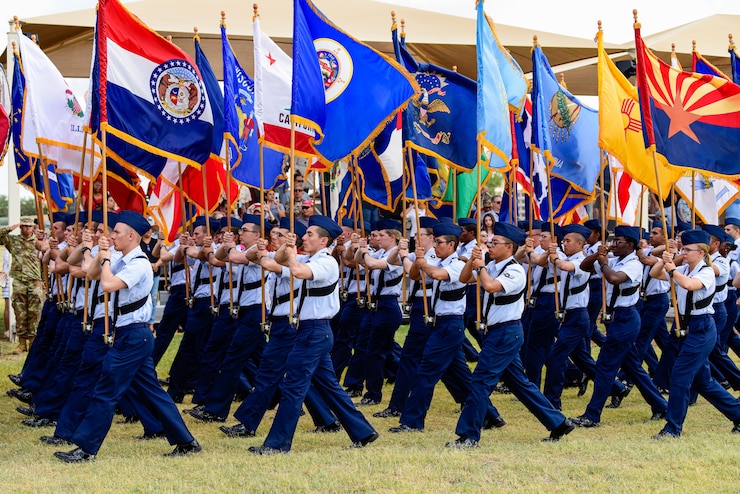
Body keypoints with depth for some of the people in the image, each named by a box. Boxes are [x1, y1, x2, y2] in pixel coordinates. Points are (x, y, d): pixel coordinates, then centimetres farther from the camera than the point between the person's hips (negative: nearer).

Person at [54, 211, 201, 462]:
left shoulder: (138, 264, -18)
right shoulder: (124, 262, 11)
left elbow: (108, 285, -30)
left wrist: (106, 259, -16)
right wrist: (102, 255, 5)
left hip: (133, 335, -10)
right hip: (132, 335, 10)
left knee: (106, 391, -6)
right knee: (151, 390, 12)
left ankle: (86, 448, -2)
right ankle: (185, 441, 16)